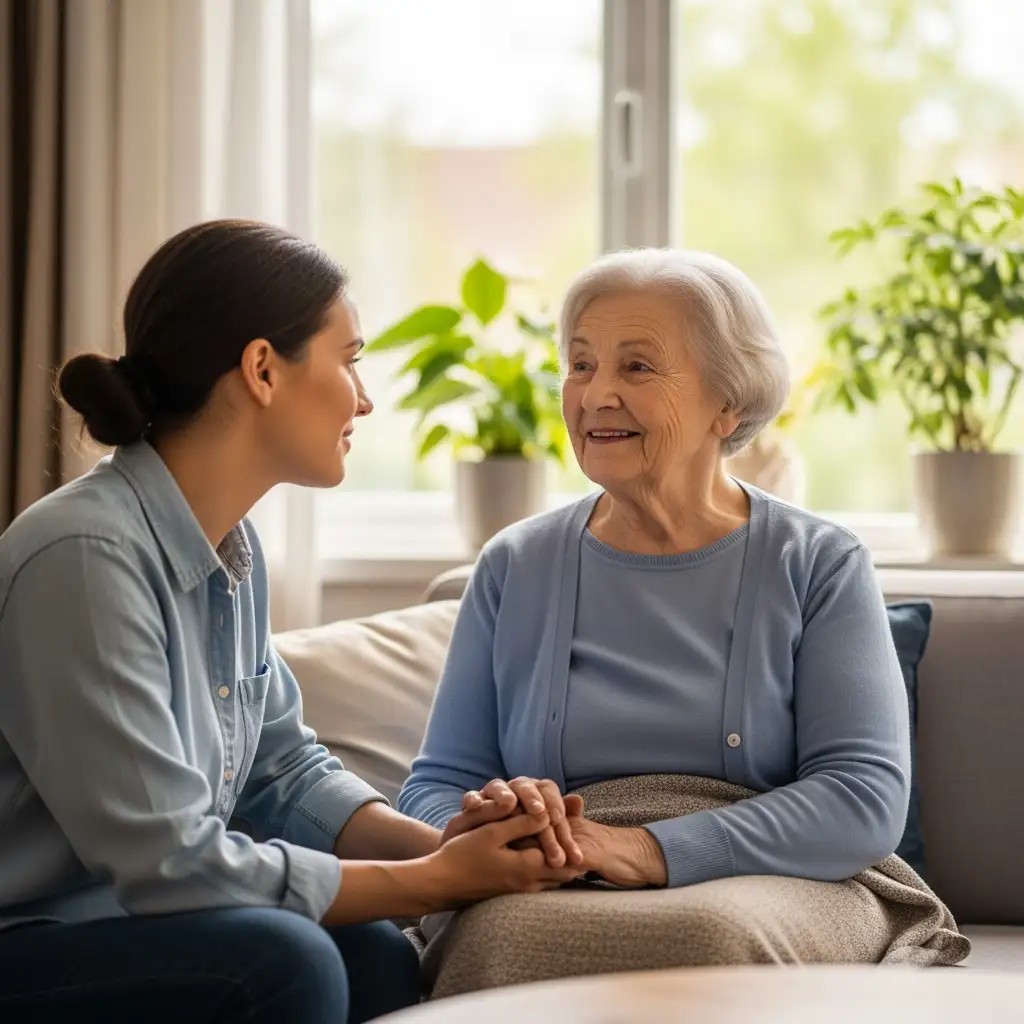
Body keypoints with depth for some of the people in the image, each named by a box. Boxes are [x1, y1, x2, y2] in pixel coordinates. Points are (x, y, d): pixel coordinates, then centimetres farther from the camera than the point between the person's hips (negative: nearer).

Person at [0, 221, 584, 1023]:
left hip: (125, 924, 8)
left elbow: (284, 770, 10)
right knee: (279, 959, -26)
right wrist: (437, 880, -16)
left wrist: (438, 844, -10)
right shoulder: (85, 555, -23)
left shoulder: (234, 547, 4)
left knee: (377, 959, -12)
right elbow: (170, 862, -24)